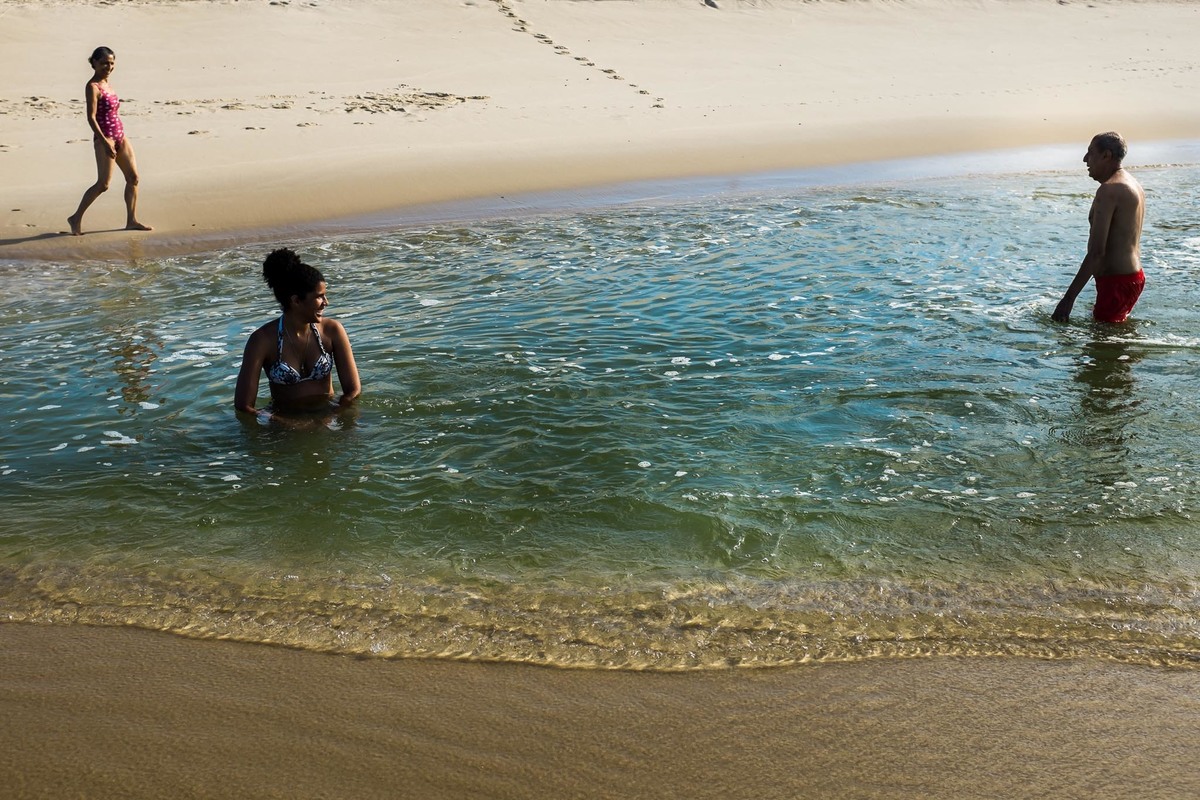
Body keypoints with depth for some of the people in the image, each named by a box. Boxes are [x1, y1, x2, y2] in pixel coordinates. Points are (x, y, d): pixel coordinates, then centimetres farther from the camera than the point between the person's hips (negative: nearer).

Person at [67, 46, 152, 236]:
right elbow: (91, 117, -19)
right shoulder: (92, 87, -13)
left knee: (133, 177, 6)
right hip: (105, 138, -9)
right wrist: (104, 142, -25)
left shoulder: (106, 84, 13)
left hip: (120, 136, 9)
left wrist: (117, 139, 20)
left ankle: (131, 221, 12)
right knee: (103, 184, -6)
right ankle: (76, 218, 6)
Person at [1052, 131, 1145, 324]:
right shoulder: (1132, 184, 16)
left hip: (1117, 282, -11)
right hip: (1133, 277, 11)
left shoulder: (1109, 190, -17)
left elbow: (1096, 251, -24)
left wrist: (1068, 298, -25)